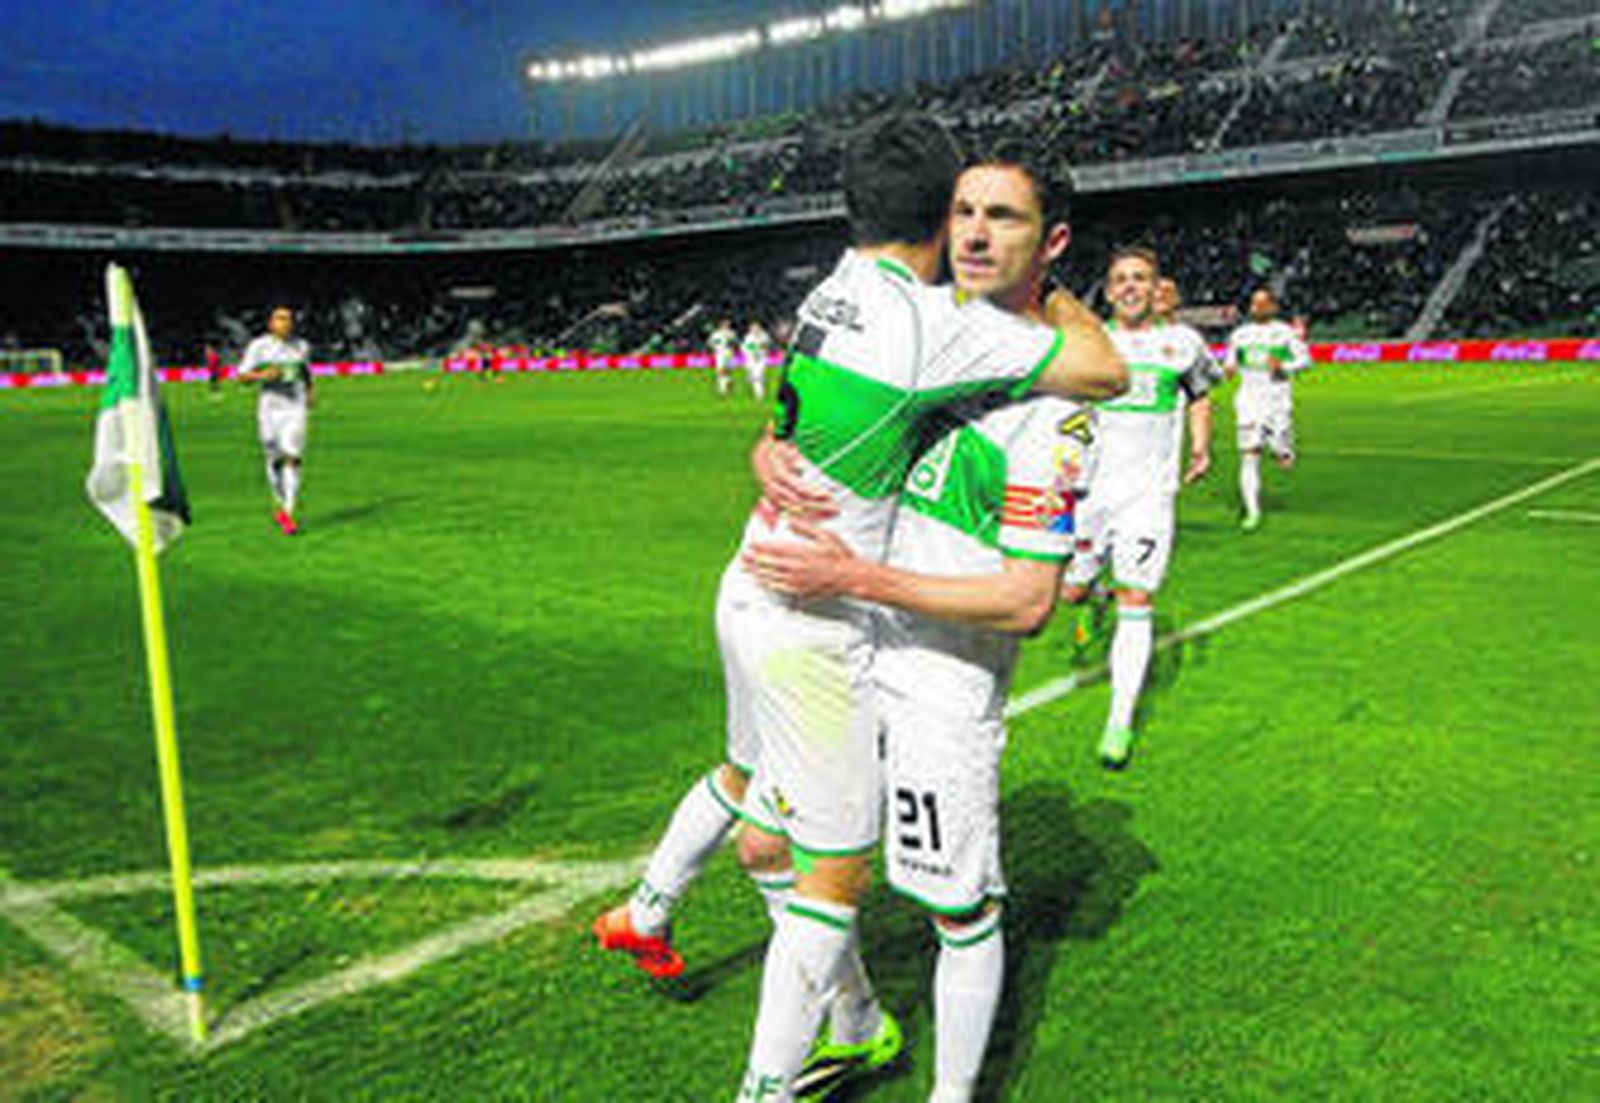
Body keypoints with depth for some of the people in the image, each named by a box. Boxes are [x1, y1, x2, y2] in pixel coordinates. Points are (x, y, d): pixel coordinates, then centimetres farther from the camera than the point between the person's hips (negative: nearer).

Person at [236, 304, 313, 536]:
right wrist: (262, 375, -18)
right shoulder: (258, 346, 0)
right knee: (275, 459, 6)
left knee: (292, 456, -13)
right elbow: (242, 376, 1)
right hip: (270, 407, -1)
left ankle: (288, 513, -14)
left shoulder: (302, 347, 10)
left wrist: (309, 392, 8)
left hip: (295, 406, 1)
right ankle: (280, 505, 29)